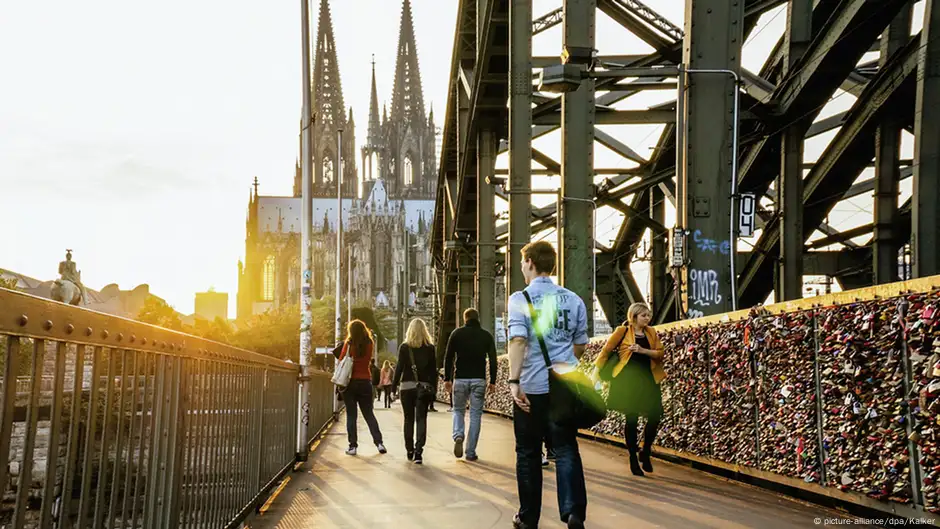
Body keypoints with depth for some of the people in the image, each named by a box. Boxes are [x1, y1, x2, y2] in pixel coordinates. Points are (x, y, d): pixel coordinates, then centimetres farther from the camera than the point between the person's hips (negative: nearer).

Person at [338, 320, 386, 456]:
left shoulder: (349, 343, -8)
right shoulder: (369, 344, 0)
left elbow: (341, 360, 0)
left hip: (350, 382, -3)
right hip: (365, 381, 3)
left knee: (351, 415, 3)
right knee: (369, 414, 12)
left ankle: (353, 446, 1)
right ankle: (379, 442, 4)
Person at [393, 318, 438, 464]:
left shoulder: (404, 347, -2)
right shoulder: (430, 348, 1)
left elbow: (399, 368, -5)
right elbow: (433, 370, 2)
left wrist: (394, 385, 1)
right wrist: (433, 389, 8)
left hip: (407, 386, 0)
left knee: (408, 419, 12)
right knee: (421, 419, 0)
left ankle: (410, 451, 18)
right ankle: (418, 451, -13)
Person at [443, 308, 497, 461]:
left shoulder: (457, 333, 3)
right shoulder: (486, 335, 6)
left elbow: (448, 357, -1)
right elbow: (493, 359, 1)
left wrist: (447, 379, 2)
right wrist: (492, 381, 5)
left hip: (460, 379, 0)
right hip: (479, 380, 0)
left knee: (458, 410, 15)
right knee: (476, 414, 5)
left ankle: (458, 436, -13)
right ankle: (471, 452, 4)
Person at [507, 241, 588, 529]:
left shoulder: (520, 299, -6)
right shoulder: (573, 299, 7)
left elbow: (518, 340, -19)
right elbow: (580, 345, 15)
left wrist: (514, 381, -22)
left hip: (531, 387, -3)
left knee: (528, 453, 10)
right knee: (566, 450, 5)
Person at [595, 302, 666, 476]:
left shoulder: (651, 332, 11)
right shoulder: (622, 331, -2)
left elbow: (660, 353, 5)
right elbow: (606, 351, 2)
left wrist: (643, 350, -12)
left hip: (648, 378, 4)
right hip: (628, 379, -4)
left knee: (655, 416, -6)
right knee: (631, 419, -1)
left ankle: (645, 453, 16)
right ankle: (633, 460, 10)